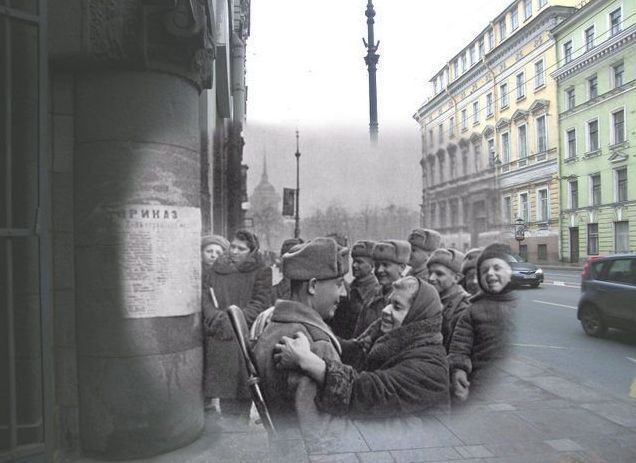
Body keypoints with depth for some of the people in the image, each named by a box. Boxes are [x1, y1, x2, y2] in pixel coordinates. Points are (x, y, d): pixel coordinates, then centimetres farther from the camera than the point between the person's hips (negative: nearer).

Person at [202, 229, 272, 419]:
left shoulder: (261, 272, 3)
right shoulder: (217, 270, 14)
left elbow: (259, 304, -6)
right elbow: (205, 297, 5)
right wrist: (218, 317, -13)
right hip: (219, 340, 3)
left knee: (241, 394, -4)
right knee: (224, 393, 7)